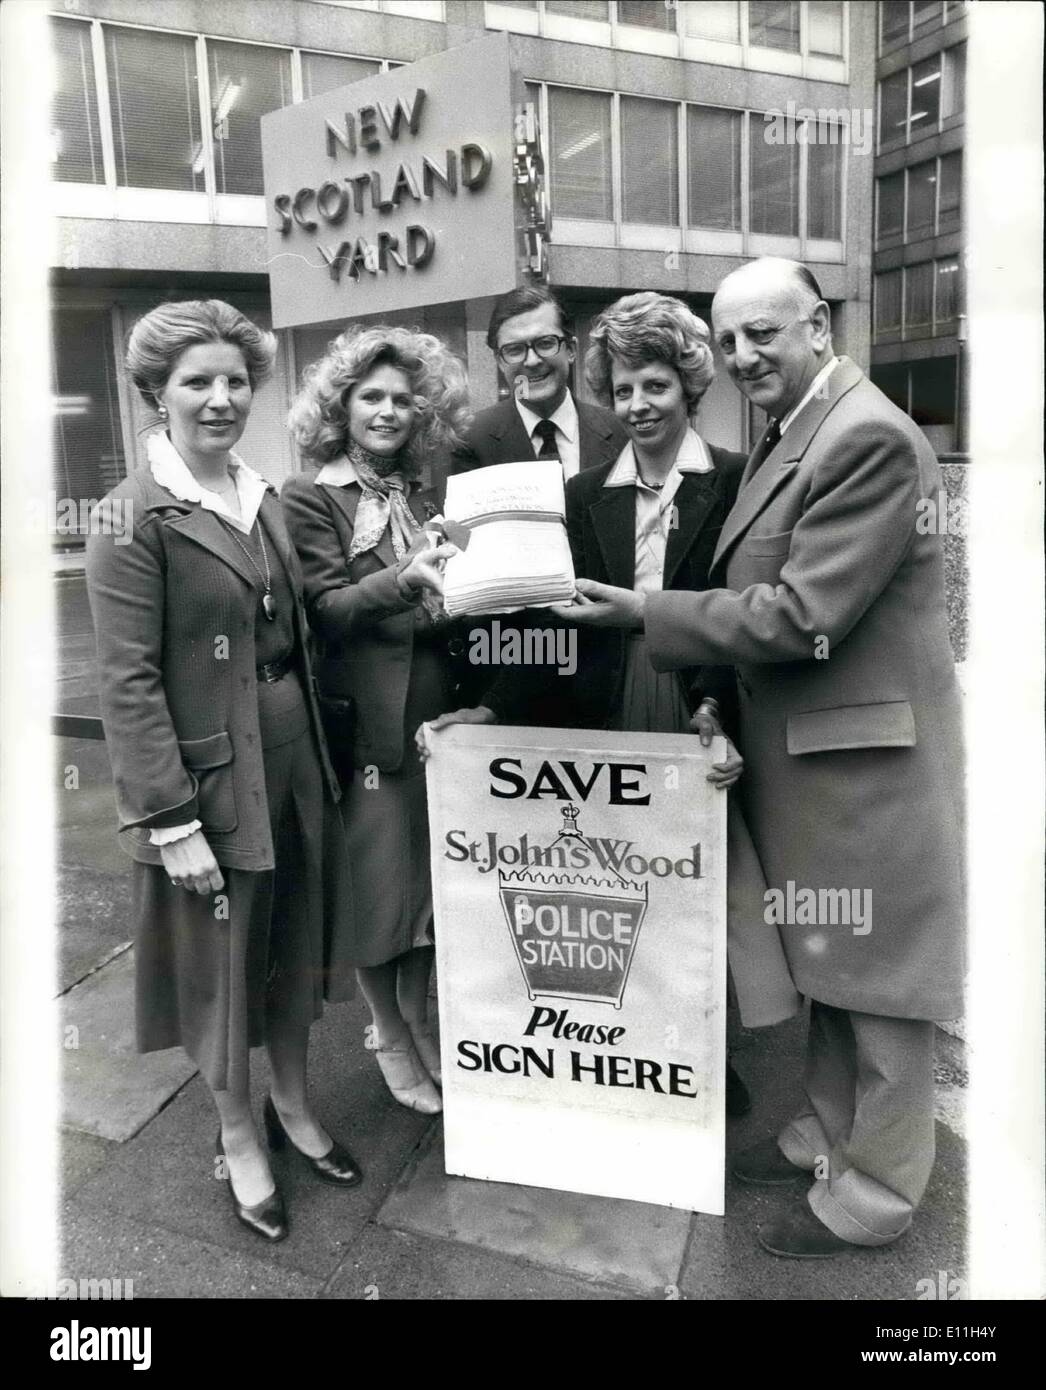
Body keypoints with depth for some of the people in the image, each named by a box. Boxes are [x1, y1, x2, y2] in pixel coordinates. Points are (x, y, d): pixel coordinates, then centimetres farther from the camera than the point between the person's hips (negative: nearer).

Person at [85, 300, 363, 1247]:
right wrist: (171, 818, -18)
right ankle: (238, 1139, 35)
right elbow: (128, 680, -15)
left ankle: (295, 1108, 42)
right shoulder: (134, 515, -12)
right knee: (223, 963, 12)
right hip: (209, 774, -6)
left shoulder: (264, 498, 9)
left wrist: (318, 752, 9)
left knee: (294, 946, 19)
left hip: (294, 759, 6)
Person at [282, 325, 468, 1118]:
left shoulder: (425, 497, 14)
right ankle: (389, 1038, 26)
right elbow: (323, 608, -15)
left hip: (437, 714, 6)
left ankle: (420, 1022, 33)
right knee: (380, 882, 5)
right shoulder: (310, 498, -5)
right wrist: (403, 580, -30)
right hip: (368, 720, -6)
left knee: (433, 873, 13)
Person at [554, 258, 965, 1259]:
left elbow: (802, 615, -24)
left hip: (862, 749, -9)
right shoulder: (788, 435, 12)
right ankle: (827, 1133, 41)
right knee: (828, 962, 21)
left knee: (874, 972, 7)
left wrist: (646, 612, -17)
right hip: (804, 747, 9)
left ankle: (872, 1192, 26)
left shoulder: (868, 439, -19)